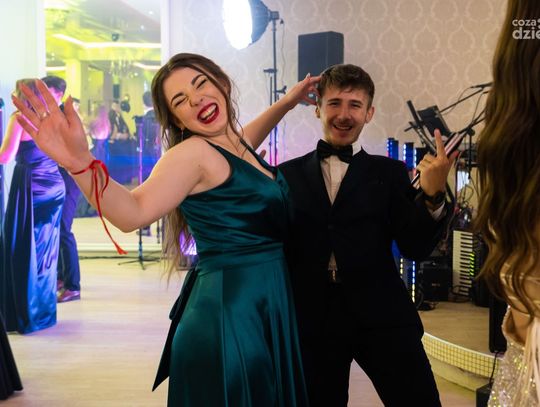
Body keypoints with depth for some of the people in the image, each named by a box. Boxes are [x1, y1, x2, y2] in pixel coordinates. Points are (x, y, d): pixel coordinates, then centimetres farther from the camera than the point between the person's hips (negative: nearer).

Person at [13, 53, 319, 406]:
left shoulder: (233, 144, 9)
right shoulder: (194, 152, -16)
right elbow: (134, 212, -30)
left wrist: (286, 103, 35)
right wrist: (80, 163, -46)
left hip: (267, 307, 9)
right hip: (231, 312, -9)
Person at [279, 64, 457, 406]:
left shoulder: (389, 173, 6)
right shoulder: (289, 175, 7)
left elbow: (416, 248, -3)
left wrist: (432, 194, -17)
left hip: (380, 316, 0)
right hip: (311, 319, 1)